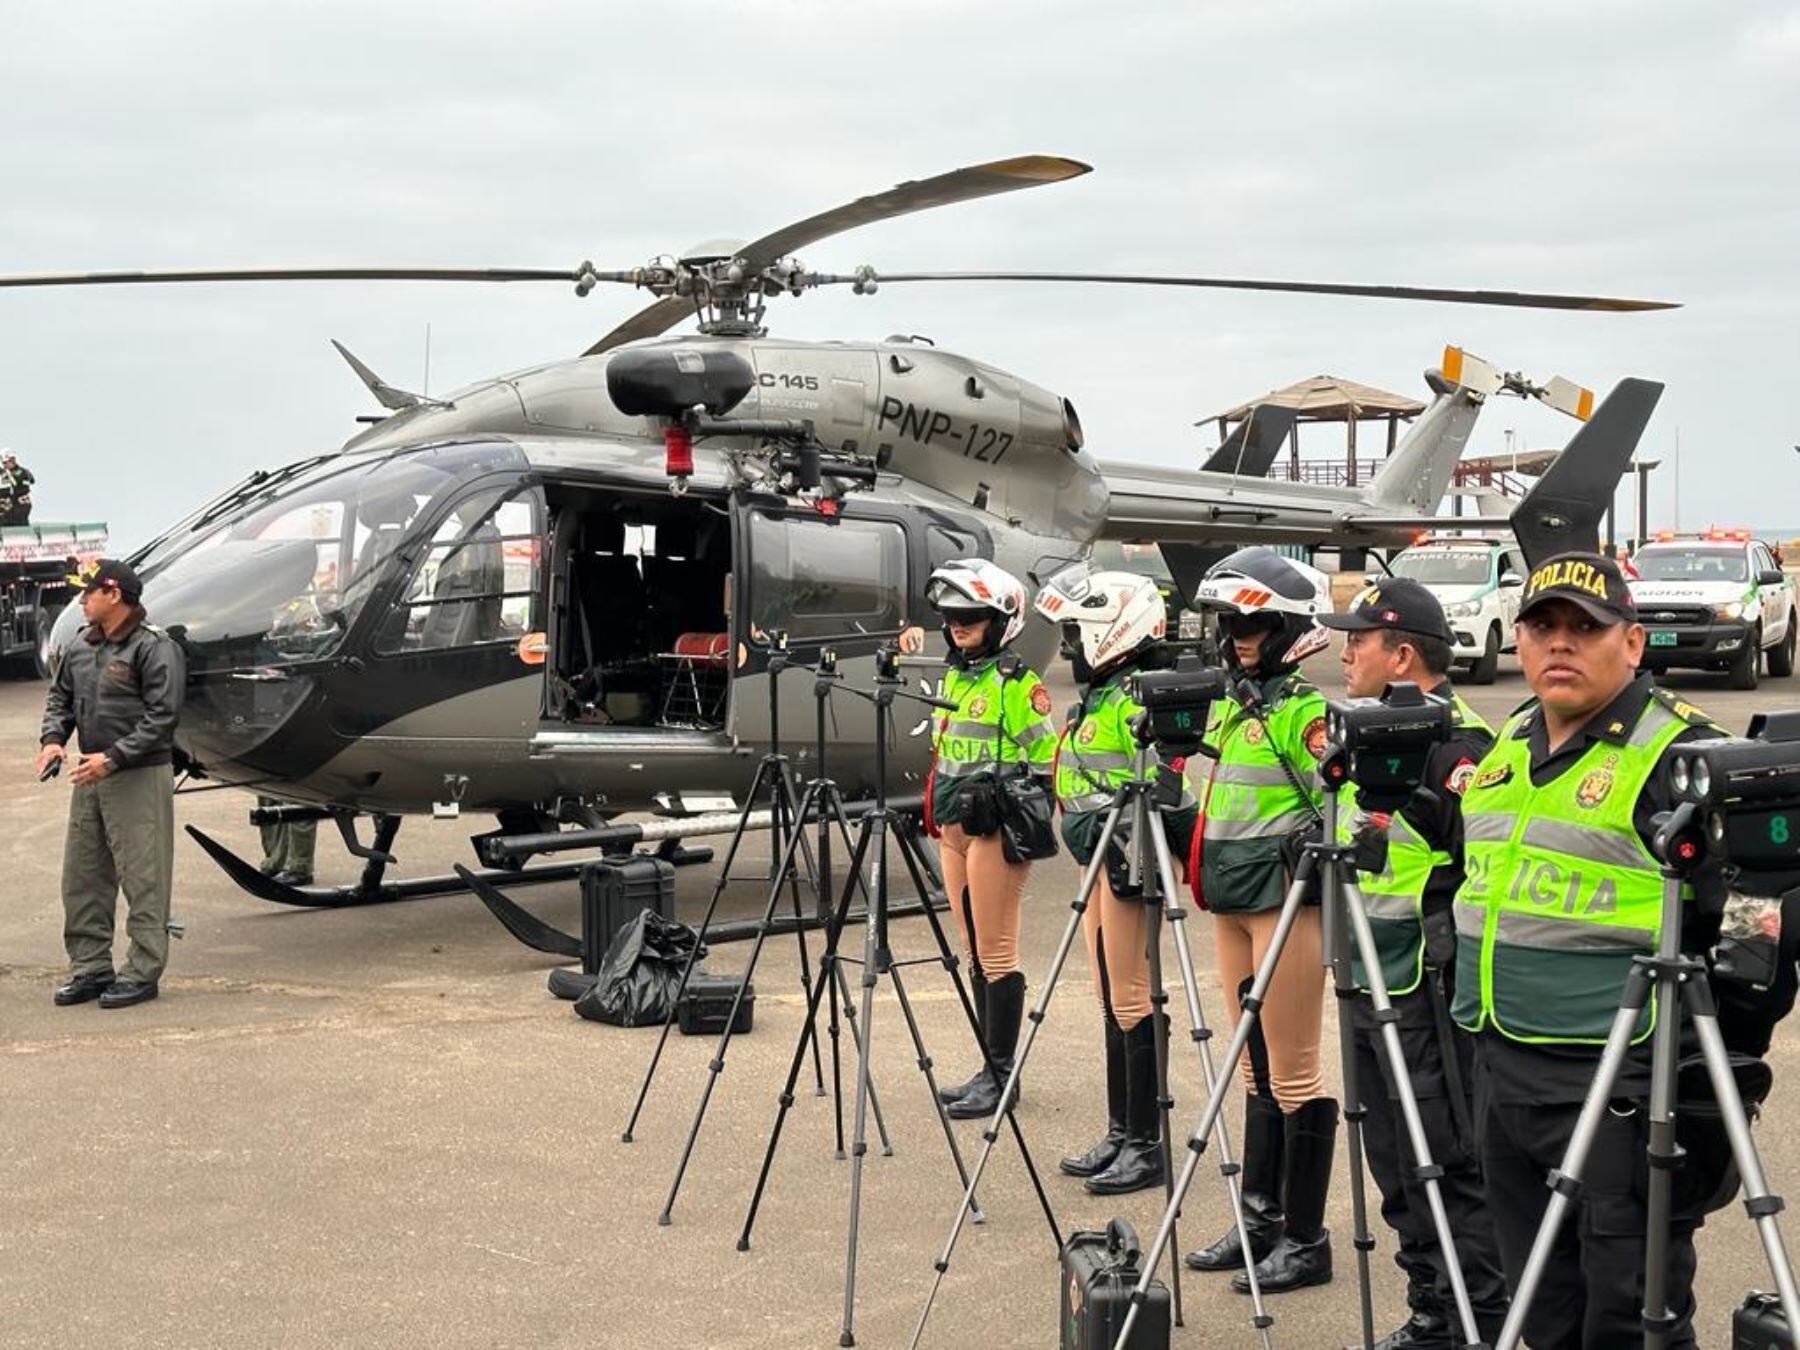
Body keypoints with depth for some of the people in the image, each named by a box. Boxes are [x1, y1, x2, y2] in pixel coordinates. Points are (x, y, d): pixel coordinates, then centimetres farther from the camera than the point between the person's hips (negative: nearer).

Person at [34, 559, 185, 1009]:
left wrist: (114, 757, -21)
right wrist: (53, 738, 1)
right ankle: (90, 968, 21)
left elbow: (162, 717, -17)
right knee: (81, 878, 11)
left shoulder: (154, 647, -12)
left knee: (142, 879, -3)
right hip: (90, 775, 8)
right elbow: (60, 696, 21)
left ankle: (143, 972, 4)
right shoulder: (81, 646, 11)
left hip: (140, 777, -8)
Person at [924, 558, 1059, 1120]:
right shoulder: (953, 679, 16)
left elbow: (1044, 759, -10)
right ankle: (992, 1068, 18)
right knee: (975, 952, 11)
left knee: (996, 952, -6)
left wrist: (996, 794, -19)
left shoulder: (1017, 683, -9)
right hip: (953, 826, 9)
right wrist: (936, 807, 17)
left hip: (996, 827, -9)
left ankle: (1001, 1073, -2)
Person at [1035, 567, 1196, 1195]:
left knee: (1129, 997, -6)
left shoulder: (1140, 697, -14)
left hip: (1125, 858, -10)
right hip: (1097, 856, 10)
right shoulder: (1097, 696, 16)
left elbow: (1161, 790, -20)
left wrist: (1133, 856, -23)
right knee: (1110, 997, 13)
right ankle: (1120, 1133, 20)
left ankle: (1145, 1143, 1)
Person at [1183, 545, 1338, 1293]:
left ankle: (1305, 1238, 7)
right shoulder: (1227, 702, 14)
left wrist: (1315, 830, -31)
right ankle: (1260, 1217, 24)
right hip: (1231, 899, 9)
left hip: (1285, 898, -9)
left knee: (1292, 1072, -2)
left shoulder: (1306, 709, -12)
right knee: (1256, 1067, 15)